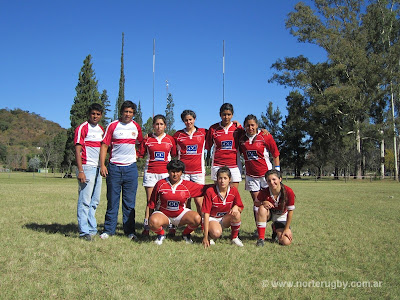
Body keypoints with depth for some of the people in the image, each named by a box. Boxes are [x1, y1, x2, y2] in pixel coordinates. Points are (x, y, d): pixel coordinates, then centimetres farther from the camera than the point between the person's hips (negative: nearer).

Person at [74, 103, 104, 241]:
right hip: (86, 168, -7)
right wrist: (80, 171, -18)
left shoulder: (101, 130, 18)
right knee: (85, 200, -8)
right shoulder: (82, 128, -3)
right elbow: (77, 149, -10)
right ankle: (84, 231, -4)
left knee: (95, 201, 11)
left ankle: (92, 229, 19)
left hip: (98, 168, 8)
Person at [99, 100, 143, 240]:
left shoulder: (136, 127, 10)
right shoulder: (113, 126, 1)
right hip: (114, 167, -2)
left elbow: (141, 143, 26)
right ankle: (108, 230, 12)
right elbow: (104, 145, -2)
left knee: (130, 202, 5)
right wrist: (102, 165, -10)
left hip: (131, 168, 2)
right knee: (112, 200, 2)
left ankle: (130, 231, 12)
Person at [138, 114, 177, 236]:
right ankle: (146, 227, 3)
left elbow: (174, 155, 14)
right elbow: (139, 154, 11)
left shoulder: (170, 139, 9)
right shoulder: (147, 140, 9)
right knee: (150, 201, 0)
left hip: (165, 173, 0)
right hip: (150, 172, 0)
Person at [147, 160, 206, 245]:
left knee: (197, 218, -25)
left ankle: (186, 234, 9)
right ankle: (161, 234, 4)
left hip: (180, 214, 2)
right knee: (153, 222, -35)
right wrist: (148, 218, 1)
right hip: (163, 214, -1)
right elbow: (152, 203, 0)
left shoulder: (187, 185, -4)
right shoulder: (160, 184, -7)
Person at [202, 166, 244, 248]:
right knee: (216, 233, -36)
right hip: (212, 218, -4)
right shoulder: (210, 191, -21)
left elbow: (240, 208, 4)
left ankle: (234, 238, -4)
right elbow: (206, 214, -22)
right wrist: (205, 236, -27)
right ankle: (210, 235, 3)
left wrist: (236, 207, -24)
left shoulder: (234, 191, -9)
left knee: (236, 214, -29)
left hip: (226, 219, 4)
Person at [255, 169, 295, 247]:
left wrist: (286, 229, -13)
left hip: (281, 217, 0)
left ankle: (275, 229, 21)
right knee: (262, 208, -36)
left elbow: (290, 211, -18)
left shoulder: (288, 192, -28)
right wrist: (263, 203, -30)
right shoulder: (264, 192, -26)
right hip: (269, 214, 0)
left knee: (286, 242, -16)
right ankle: (261, 238, -23)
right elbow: (256, 203, -6)